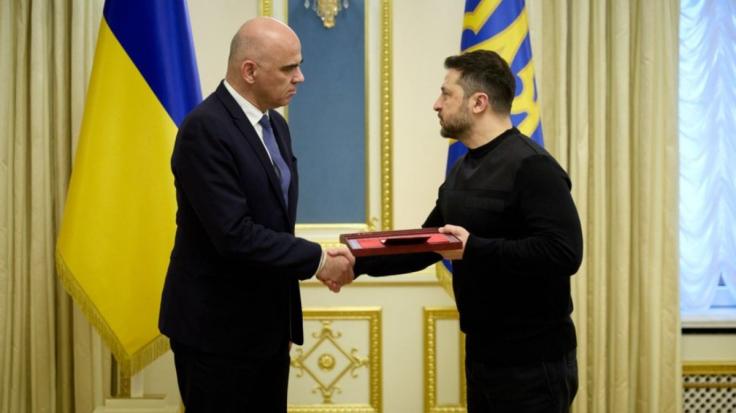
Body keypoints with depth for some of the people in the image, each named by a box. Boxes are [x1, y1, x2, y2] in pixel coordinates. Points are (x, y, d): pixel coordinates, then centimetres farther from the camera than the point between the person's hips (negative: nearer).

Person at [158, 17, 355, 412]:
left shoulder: (275, 124, 8)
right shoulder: (204, 129, -20)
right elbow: (234, 234, -26)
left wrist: (318, 258, -3)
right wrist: (316, 260, -19)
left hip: (267, 321, 8)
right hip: (217, 327, -8)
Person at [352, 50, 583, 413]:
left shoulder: (530, 166, -18)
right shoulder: (462, 170, 11)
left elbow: (564, 253, -27)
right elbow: (424, 245, 14)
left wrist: (474, 248, -28)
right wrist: (359, 262, 0)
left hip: (533, 359, -9)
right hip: (482, 352, 9)